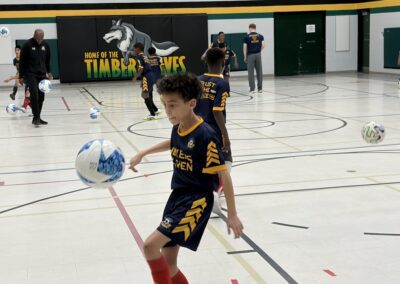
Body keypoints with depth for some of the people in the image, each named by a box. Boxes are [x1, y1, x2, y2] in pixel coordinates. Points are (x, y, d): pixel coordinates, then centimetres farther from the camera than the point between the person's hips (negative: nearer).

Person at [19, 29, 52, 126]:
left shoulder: (45, 45, 4)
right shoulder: (27, 45, -9)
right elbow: (22, 61, -6)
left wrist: (48, 72, 12)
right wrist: (21, 76, -7)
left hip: (42, 74, 5)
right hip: (30, 74, -5)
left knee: (41, 96, 4)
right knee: (34, 94, -18)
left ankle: (37, 117, 14)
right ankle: (36, 118, -13)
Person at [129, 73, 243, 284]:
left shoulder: (205, 136, -20)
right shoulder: (177, 128, 3)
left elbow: (224, 175, -15)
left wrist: (232, 215, -12)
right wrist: (142, 154, 29)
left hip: (196, 201, -8)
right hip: (177, 197, 8)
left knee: (150, 245, -21)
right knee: (169, 265, 10)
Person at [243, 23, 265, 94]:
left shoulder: (246, 37, -2)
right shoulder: (260, 36, 5)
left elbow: (245, 48, -5)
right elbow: (263, 46, -2)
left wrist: (245, 57, 4)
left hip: (250, 55, -2)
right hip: (258, 55, 2)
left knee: (251, 73, 2)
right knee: (259, 72, 9)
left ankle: (252, 88, 1)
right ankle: (260, 88, 12)